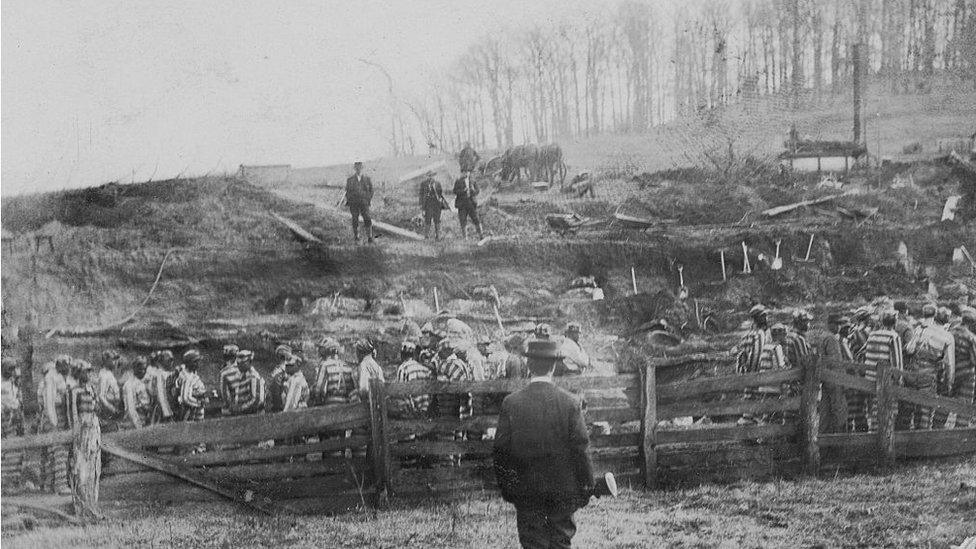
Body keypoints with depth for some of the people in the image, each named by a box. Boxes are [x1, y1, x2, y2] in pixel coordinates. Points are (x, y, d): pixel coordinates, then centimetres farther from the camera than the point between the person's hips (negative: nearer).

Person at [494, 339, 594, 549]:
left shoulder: (511, 402, -6)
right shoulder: (570, 402, -8)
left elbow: (501, 449, -3)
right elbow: (580, 447, -7)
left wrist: (505, 488, 8)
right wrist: (586, 485, 3)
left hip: (526, 489, 0)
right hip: (563, 489, 0)